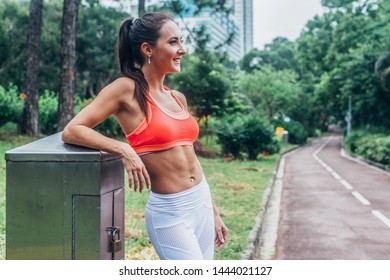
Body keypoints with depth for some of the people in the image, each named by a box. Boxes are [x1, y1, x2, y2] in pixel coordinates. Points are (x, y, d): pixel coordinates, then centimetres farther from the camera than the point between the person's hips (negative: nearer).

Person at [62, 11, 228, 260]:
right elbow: (71, 131, -14)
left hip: (202, 203, 7)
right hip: (169, 213, -7)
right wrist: (124, 150, -25)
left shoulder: (178, 98, 9)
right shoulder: (127, 89, -10)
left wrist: (214, 212, 17)